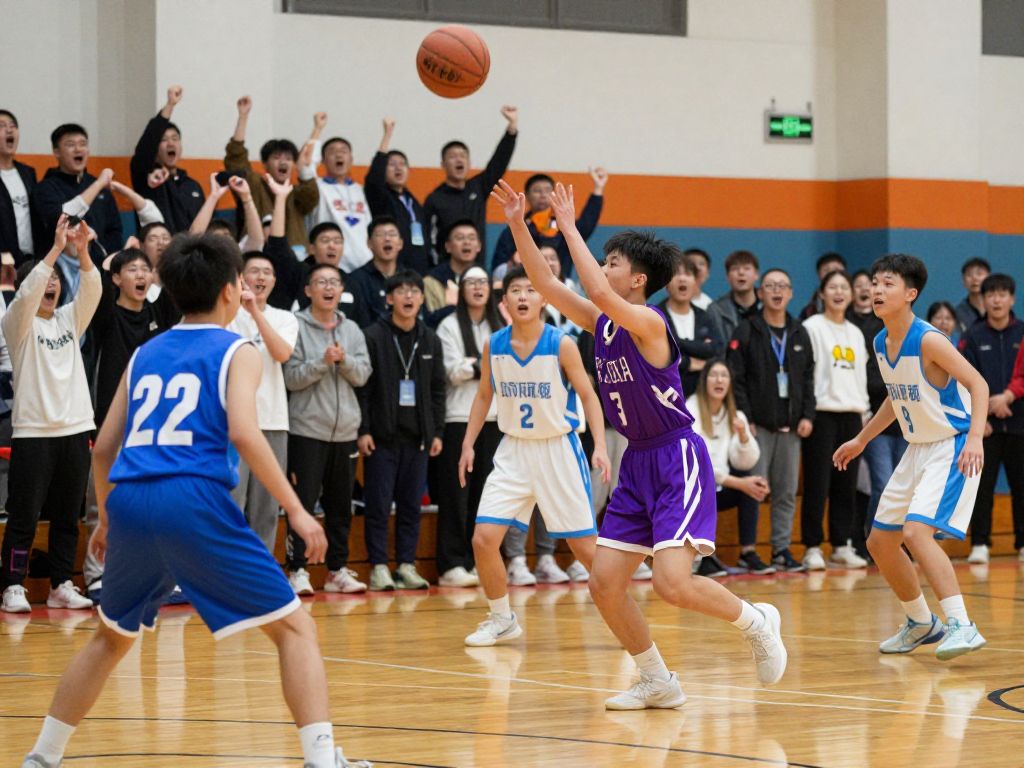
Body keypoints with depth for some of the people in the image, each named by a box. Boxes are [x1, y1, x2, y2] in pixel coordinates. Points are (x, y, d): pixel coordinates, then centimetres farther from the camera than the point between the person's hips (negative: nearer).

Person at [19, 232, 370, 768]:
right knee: (294, 627, 2)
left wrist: (107, 519, 38)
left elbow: (104, 448, 24)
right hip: (195, 501, -5)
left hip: (130, 502, 6)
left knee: (112, 637, 28)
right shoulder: (236, 352, 7)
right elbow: (242, 432, -11)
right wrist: (296, 509, -8)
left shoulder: (145, 355, 23)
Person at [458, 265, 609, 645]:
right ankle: (502, 620, 11)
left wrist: (600, 446, -17)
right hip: (514, 449, 3)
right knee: (483, 539, -7)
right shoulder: (493, 346, -2)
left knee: (585, 546, -1)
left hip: (558, 449, -3)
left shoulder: (561, 345, -12)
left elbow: (588, 395, -6)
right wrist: (468, 443, 4)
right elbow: (484, 395, 12)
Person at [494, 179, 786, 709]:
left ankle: (757, 622, 7)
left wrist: (569, 227, -27)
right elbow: (545, 284, 7)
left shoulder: (647, 322, -16)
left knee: (673, 583, -20)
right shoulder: (601, 323, 8)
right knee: (604, 583, 2)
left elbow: (599, 293, -34)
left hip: (677, 460, -9)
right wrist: (518, 225, -2)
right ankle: (658, 683, 17)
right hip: (637, 463, 9)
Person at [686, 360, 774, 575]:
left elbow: (745, 464, -3)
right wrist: (739, 483, -27)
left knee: (753, 484, -18)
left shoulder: (735, 416, 4)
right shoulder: (690, 412, -13)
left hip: (717, 488, 6)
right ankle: (706, 557, -21)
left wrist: (743, 435, -23)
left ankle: (748, 553, -16)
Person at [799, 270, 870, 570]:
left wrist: (863, 410, 12)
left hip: (851, 414, 6)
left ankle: (842, 546, 11)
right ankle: (812, 548, -4)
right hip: (822, 413, -6)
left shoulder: (856, 333, 17)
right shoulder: (812, 327, -2)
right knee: (818, 483, -7)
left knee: (847, 484, 5)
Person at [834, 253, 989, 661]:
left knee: (917, 531, -26)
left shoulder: (928, 340, -20)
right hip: (918, 449, 9)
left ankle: (962, 626, -23)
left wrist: (975, 437, -33)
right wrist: (861, 439, 26)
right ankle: (921, 623, 30)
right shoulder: (880, 344, 5)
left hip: (952, 448, -9)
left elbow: (978, 383, -21)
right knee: (880, 542, 11)